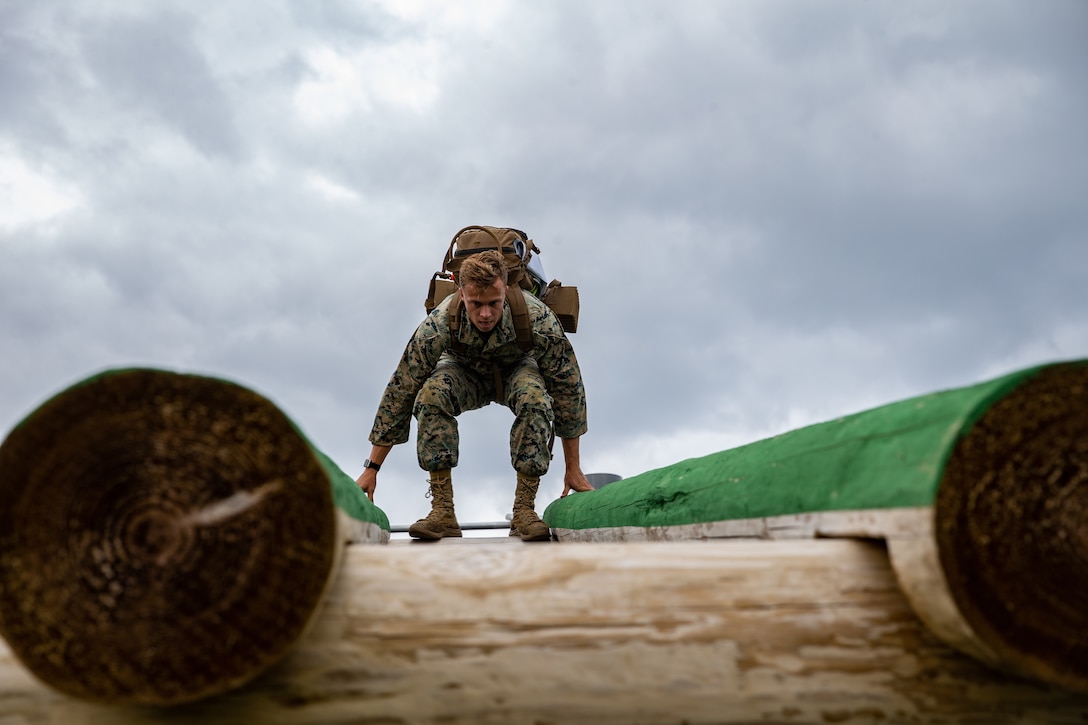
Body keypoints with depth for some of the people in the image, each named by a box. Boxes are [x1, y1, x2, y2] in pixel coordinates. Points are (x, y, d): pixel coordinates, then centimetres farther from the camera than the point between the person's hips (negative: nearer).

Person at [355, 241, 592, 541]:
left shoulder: (538, 318, -36)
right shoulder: (438, 324, -34)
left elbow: (568, 387, -25)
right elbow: (400, 391, -27)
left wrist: (573, 468, -21)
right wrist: (372, 469, -24)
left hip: (516, 368, 0)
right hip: (466, 371, 1)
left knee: (535, 397, -35)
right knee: (431, 393, -33)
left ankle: (524, 510, -23)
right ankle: (443, 511, -25)